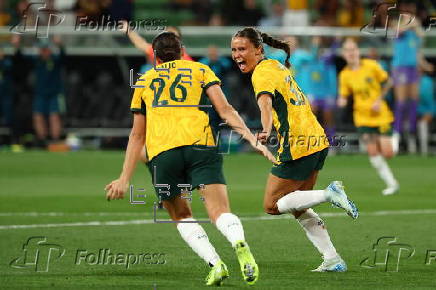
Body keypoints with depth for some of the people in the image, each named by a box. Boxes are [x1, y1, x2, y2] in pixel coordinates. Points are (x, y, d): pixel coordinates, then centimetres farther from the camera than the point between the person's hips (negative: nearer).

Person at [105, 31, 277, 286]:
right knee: (220, 212, -10)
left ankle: (215, 264, -5)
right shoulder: (200, 70, 21)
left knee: (181, 216, 17)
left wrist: (125, 179, 30)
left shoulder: (144, 81, 27)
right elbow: (225, 110, 7)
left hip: (161, 153, 1)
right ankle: (240, 244, -43)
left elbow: (137, 136, 29)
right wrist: (253, 140, 3)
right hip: (199, 146, -1)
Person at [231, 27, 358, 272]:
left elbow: (265, 102, -33)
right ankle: (333, 260, 10)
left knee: (272, 205, 0)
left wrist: (266, 131, -50)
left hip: (298, 146, -9)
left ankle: (330, 194, -13)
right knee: (299, 208, 16)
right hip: (317, 141, 9)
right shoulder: (277, 66, 16)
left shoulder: (262, 72, -12)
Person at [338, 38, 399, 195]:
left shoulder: (371, 65, -8)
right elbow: (344, 95, 2)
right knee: (372, 152, -10)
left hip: (381, 115, -1)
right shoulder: (344, 74, -4)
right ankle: (391, 183, 4)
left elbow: (388, 82, 1)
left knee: (387, 153, -8)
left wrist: (379, 100, -9)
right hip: (362, 117, 1)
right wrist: (342, 101, -21)